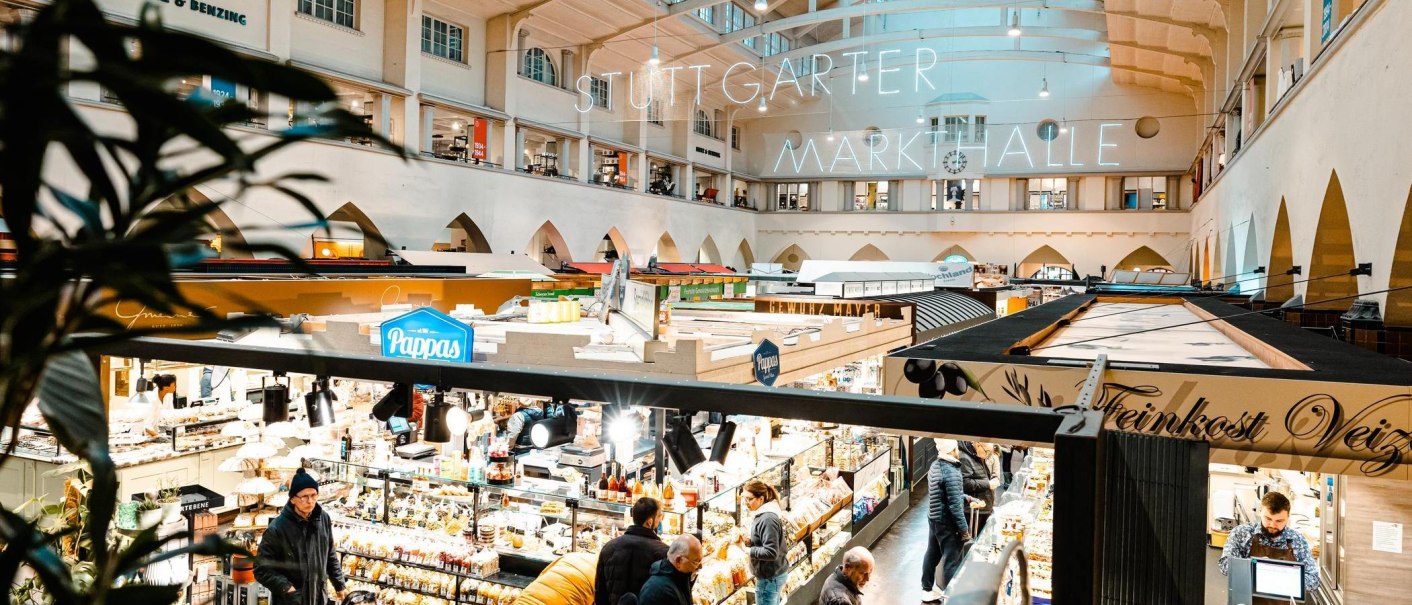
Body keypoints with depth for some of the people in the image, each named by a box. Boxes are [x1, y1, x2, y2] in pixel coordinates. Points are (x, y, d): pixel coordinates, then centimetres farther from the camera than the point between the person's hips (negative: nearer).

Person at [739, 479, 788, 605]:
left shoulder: (767, 519, -25)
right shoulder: (763, 514, 6)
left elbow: (771, 553, -28)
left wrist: (748, 550, -20)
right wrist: (749, 541, -1)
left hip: (769, 577, -10)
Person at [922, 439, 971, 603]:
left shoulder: (935, 466, 4)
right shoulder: (951, 473, -25)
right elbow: (955, 505, -23)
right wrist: (964, 529, -16)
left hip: (934, 518, 9)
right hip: (947, 523, -9)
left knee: (932, 554, 19)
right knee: (952, 560, 2)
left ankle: (927, 590, 31)